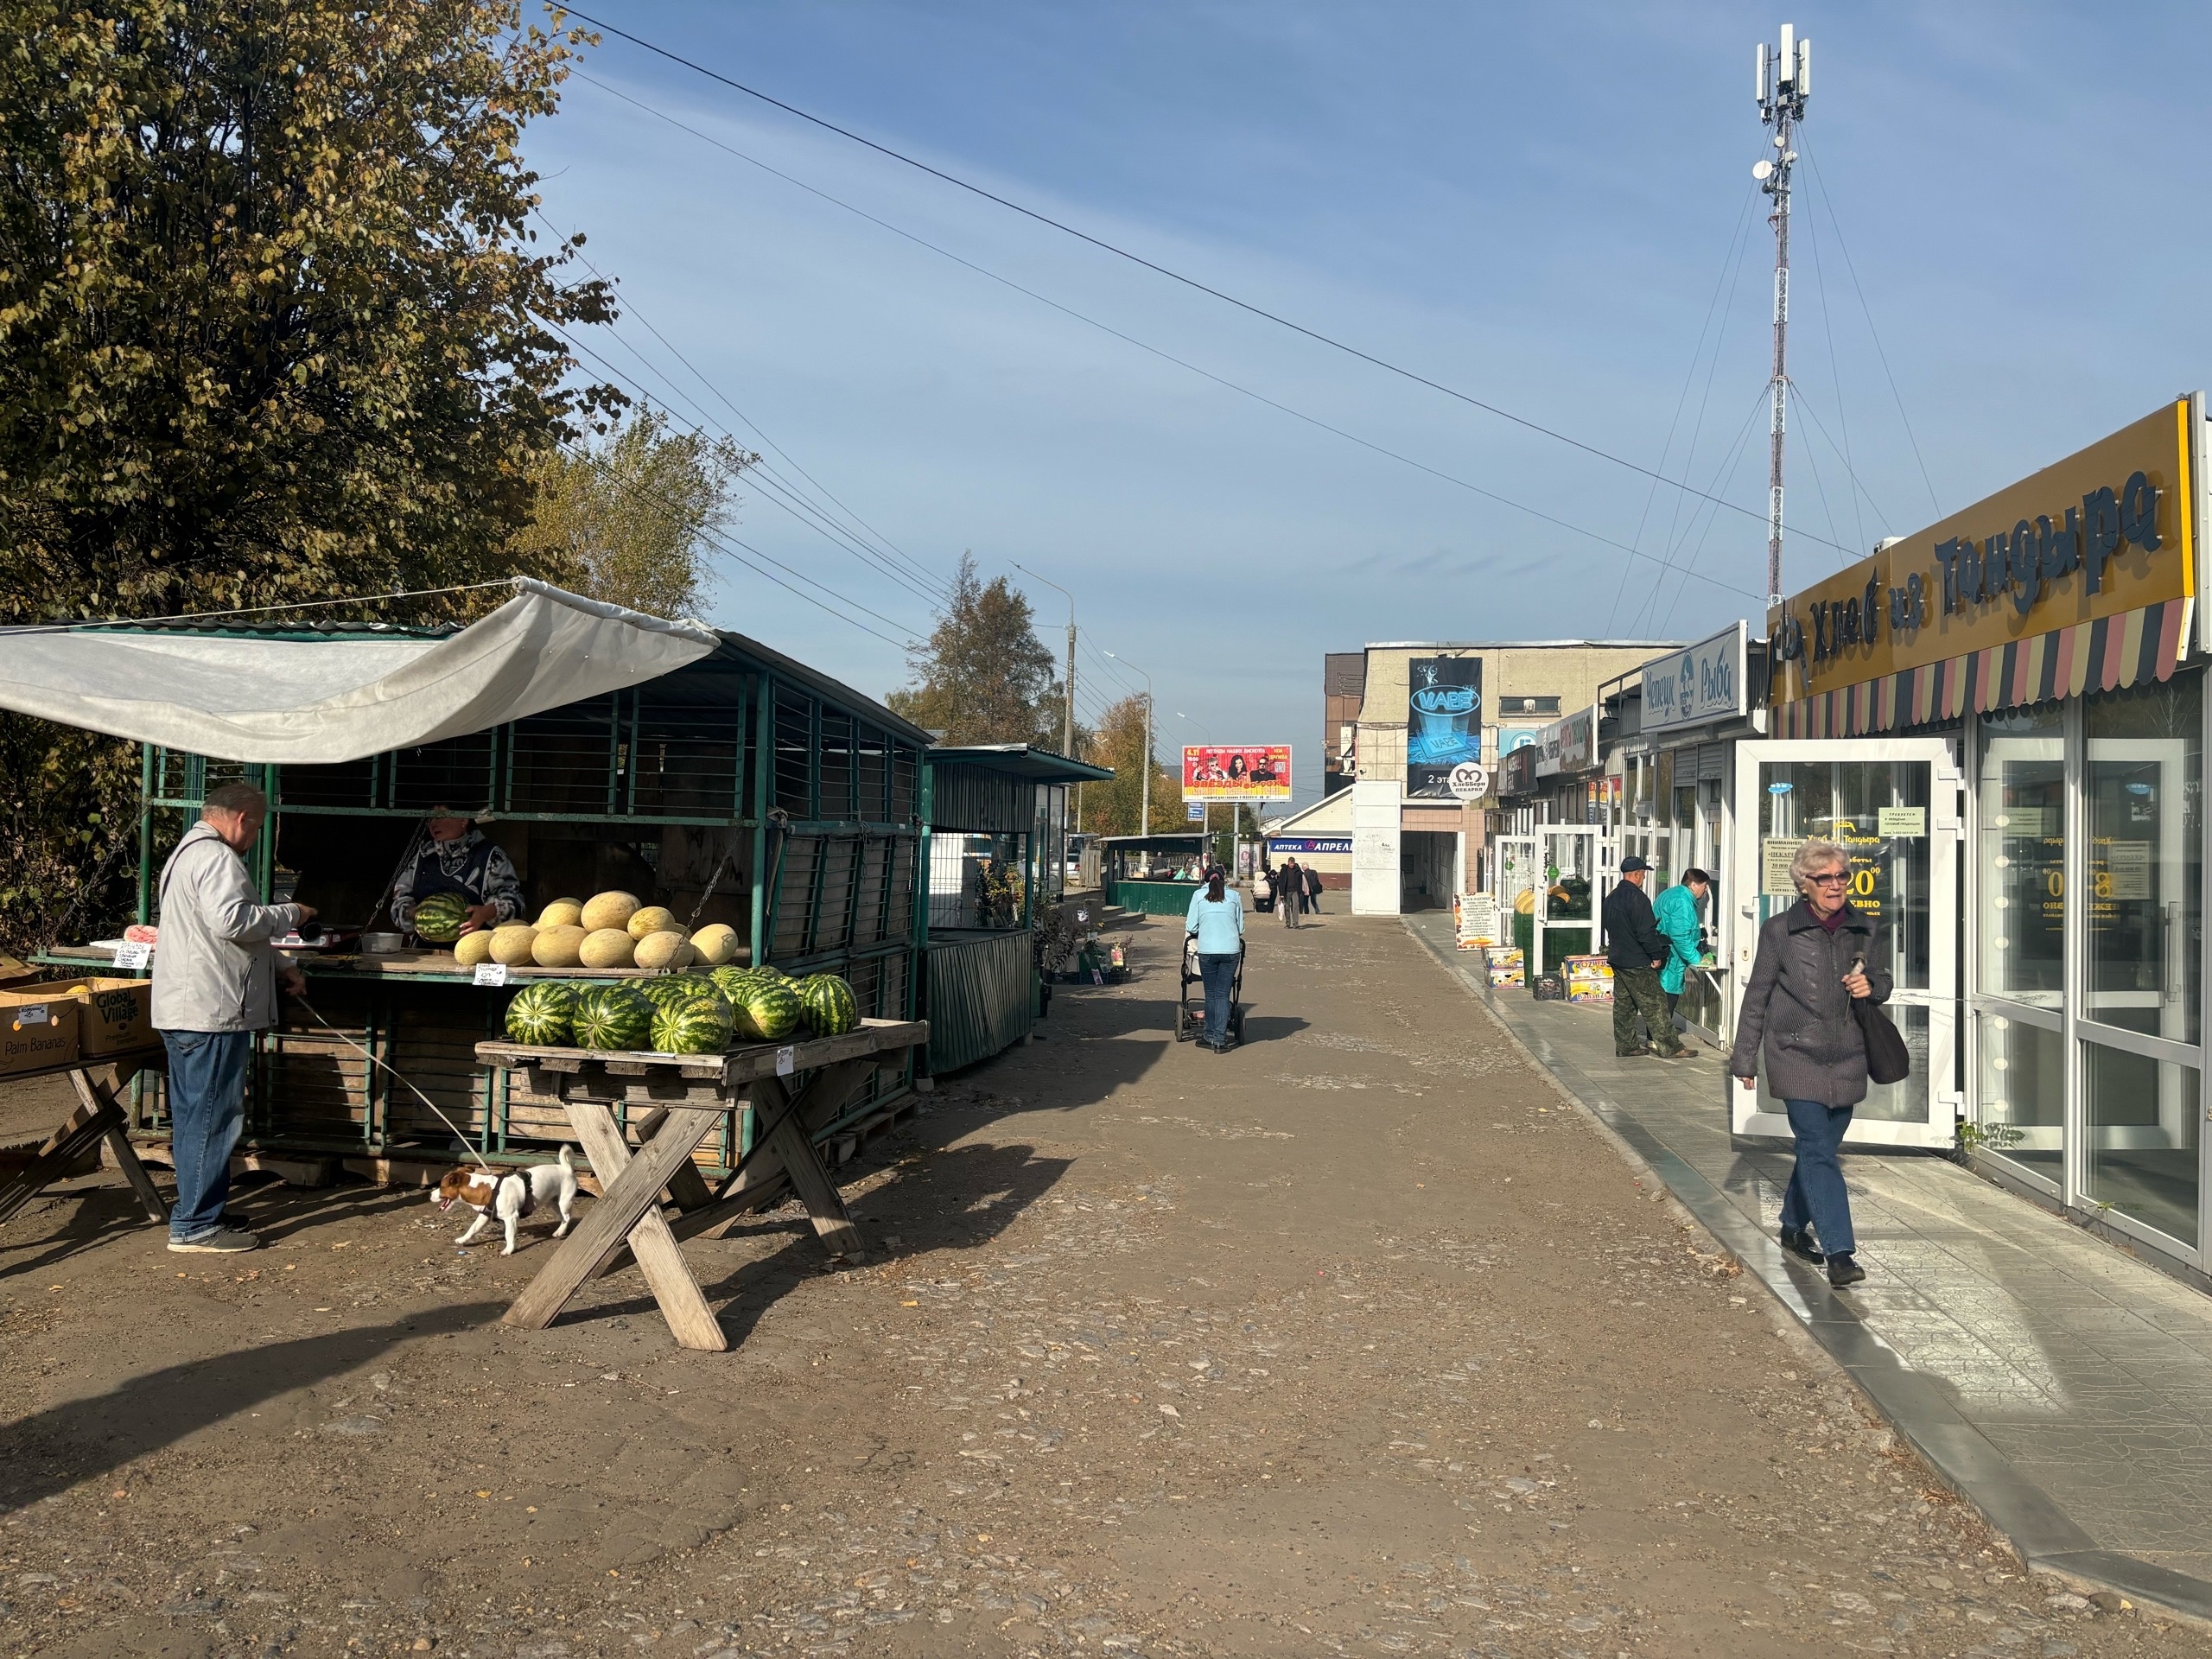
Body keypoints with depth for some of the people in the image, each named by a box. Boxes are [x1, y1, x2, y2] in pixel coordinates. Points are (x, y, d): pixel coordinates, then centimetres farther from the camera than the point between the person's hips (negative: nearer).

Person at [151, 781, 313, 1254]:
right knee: (213, 1117, -6)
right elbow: (232, 921, -28)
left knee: (195, 1116, 16)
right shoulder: (216, 857, -14)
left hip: (186, 1011, 11)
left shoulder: (189, 852, 23)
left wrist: (280, 968, 20)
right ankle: (195, 1225, -2)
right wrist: (291, 913, -13)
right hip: (211, 1012, -11)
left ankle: (195, 1213, 25)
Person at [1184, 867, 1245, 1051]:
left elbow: (1191, 927, 4)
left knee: (1211, 994, 12)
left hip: (1207, 950, 0)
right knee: (1223, 995, 4)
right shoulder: (1235, 896, 9)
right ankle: (1219, 1040, 1)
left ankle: (1211, 1036, 18)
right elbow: (1241, 928, 11)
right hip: (1231, 950, 0)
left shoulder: (1198, 895, 7)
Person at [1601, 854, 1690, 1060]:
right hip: (1637, 962, -9)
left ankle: (1625, 1046, 16)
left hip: (1617, 958, 9)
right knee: (1653, 1006, -4)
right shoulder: (1637, 898, -19)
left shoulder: (1611, 897, 11)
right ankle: (1669, 1047, -1)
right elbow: (1646, 931, -21)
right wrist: (1656, 956, -12)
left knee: (1623, 1004, 12)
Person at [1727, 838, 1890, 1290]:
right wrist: (1745, 1058, 1)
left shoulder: (1863, 929, 6)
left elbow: (1882, 981, 19)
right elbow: (1757, 998, -1)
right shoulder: (1779, 930, -5)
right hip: (1797, 1055, -4)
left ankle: (1794, 1228, 33)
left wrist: (1871, 986, -6)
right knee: (1818, 1151, -11)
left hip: (1847, 1059, 4)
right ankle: (1839, 1252, -12)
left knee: (1819, 1147, 14)